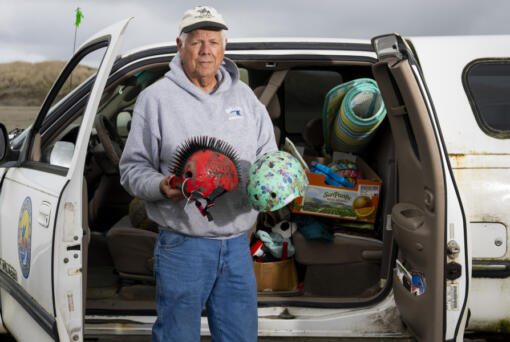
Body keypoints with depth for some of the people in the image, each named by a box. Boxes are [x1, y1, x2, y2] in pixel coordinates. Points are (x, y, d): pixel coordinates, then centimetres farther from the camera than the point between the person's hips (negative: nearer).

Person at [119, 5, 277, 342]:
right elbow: (133, 167, 1)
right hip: (182, 247, -4)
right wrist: (161, 187, -20)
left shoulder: (246, 98, 11)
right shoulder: (156, 97, -1)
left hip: (237, 246, 4)